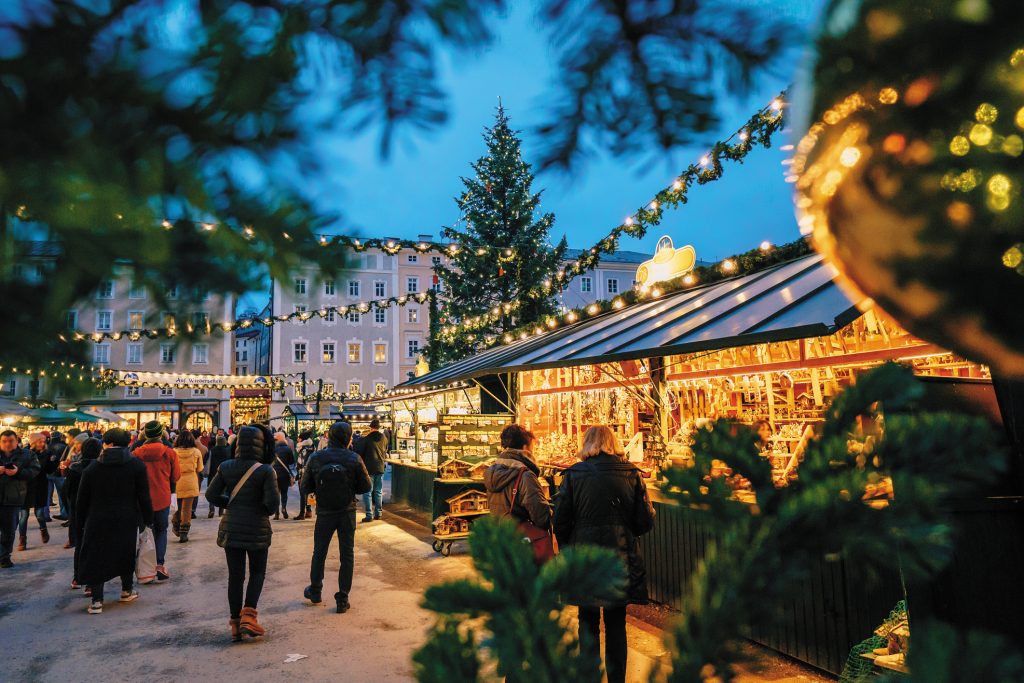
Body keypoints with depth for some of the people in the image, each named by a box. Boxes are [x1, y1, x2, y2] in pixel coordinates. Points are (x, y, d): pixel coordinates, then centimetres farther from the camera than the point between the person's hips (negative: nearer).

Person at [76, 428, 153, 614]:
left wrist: (80, 524, 14)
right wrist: (148, 520, 1)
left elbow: (82, 500, 4)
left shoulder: (92, 469, 0)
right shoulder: (137, 465, -6)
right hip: (128, 521, 0)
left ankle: (96, 601, 7)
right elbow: (144, 497, -7)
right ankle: (127, 591, 30)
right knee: (126, 554, 17)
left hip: (98, 522, 0)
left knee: (96, 558, 9)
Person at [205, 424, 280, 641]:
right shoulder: (265, 471, -15)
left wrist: (230, 504, 12)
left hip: (231, 529, 4)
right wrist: (265, 510, 3)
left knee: (235, 575, 12)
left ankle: (235, 623, 17)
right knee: (257, 572, 15)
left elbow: (211, 495, 1)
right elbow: (273, 501, -18)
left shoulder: (225, 467, -2)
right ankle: (248, 615, 1)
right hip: (257, 529, -3)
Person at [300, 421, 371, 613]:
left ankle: (315, 591, 36)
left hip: (324, 512, 1)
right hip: (347, 512, -1)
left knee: (319, 552, 20)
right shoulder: (354, 459, -14)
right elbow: (365, 487, -8)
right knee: (347, 555, 9)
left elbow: (305, 487, -4)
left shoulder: (315, 458, -10)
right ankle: (342, 599, 11)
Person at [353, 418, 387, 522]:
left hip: (369, 469, -5)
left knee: (367, 492, 1)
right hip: (380, 468, 5)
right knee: (378, 492, 14)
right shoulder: (384, 438, 1)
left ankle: (369, 515, -1)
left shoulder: (366, 439, -14)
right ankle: (378, 513, 18)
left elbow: (358, 452, -9)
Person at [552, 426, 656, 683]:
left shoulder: (574, 474, -8)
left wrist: (568, 548, 10)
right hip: (621, 559, 1)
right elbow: (646, 522, -3)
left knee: (588, 623, 14)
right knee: (616, 624, 15)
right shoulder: (631, 474, -4)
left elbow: (560, 521, -7)